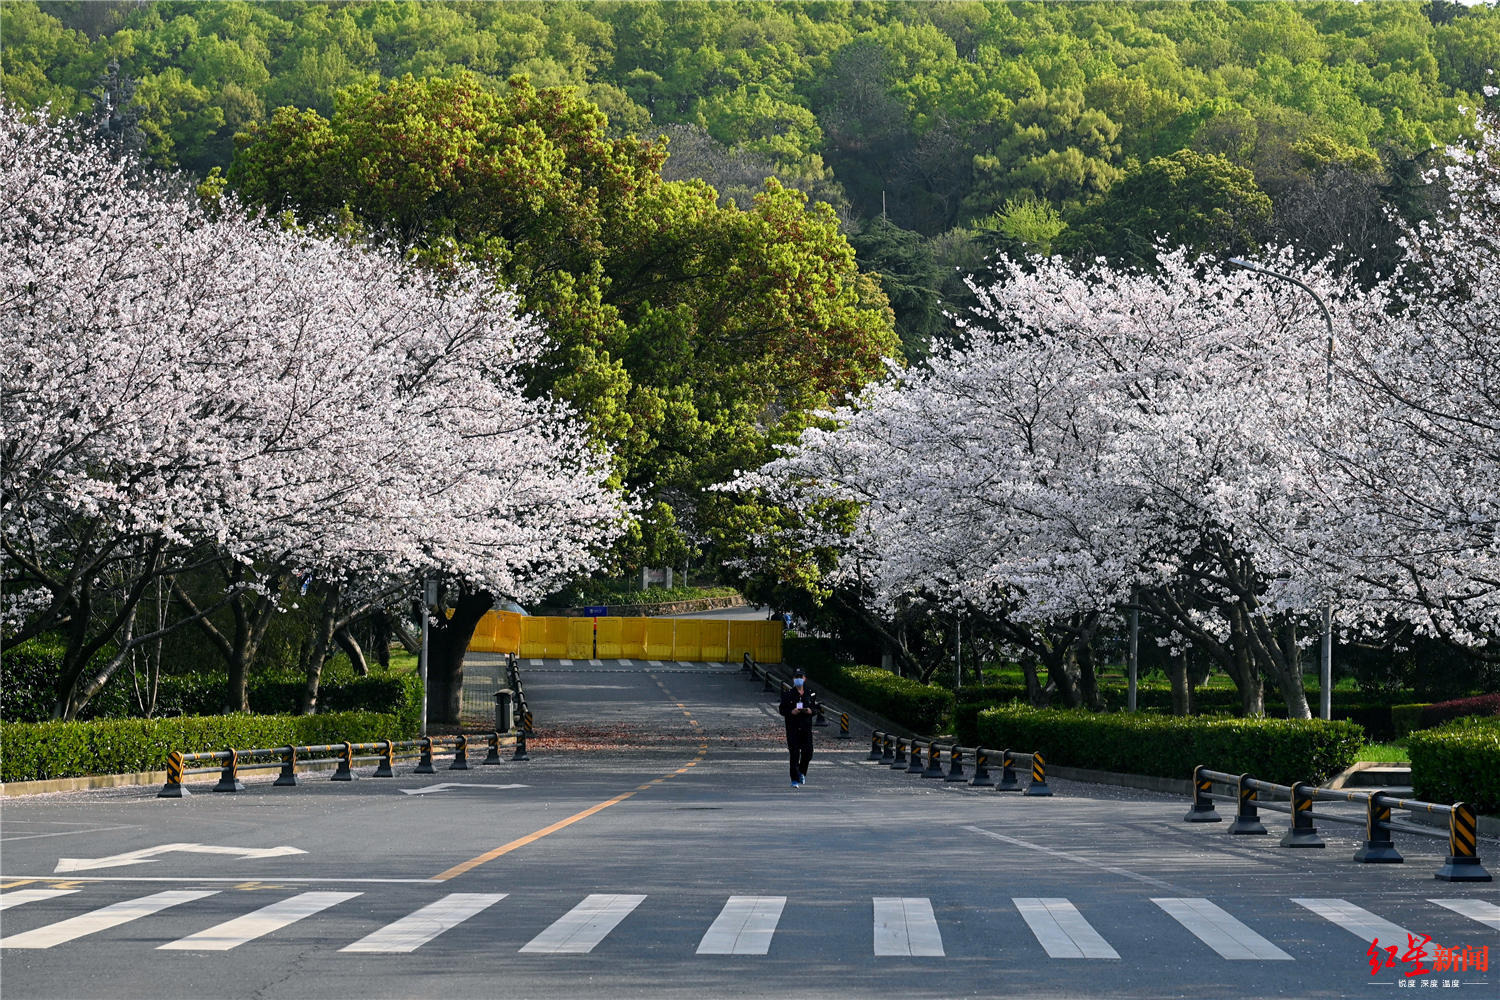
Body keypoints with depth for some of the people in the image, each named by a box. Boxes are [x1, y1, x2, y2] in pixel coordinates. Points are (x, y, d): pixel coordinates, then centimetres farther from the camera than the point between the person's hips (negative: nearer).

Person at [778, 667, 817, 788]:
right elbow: (781, 709, 1)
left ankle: (802, 772, 29)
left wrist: (811, 710, -9)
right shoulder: (788, 694, 0)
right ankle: (795, 780, 1)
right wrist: (791, 712, -16)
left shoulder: (810, 693, 7)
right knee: (794, 754, -5)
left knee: (808, 752, 0)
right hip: (792, 727, -2)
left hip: (806, 727, 2)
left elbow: (816, 708, 14)